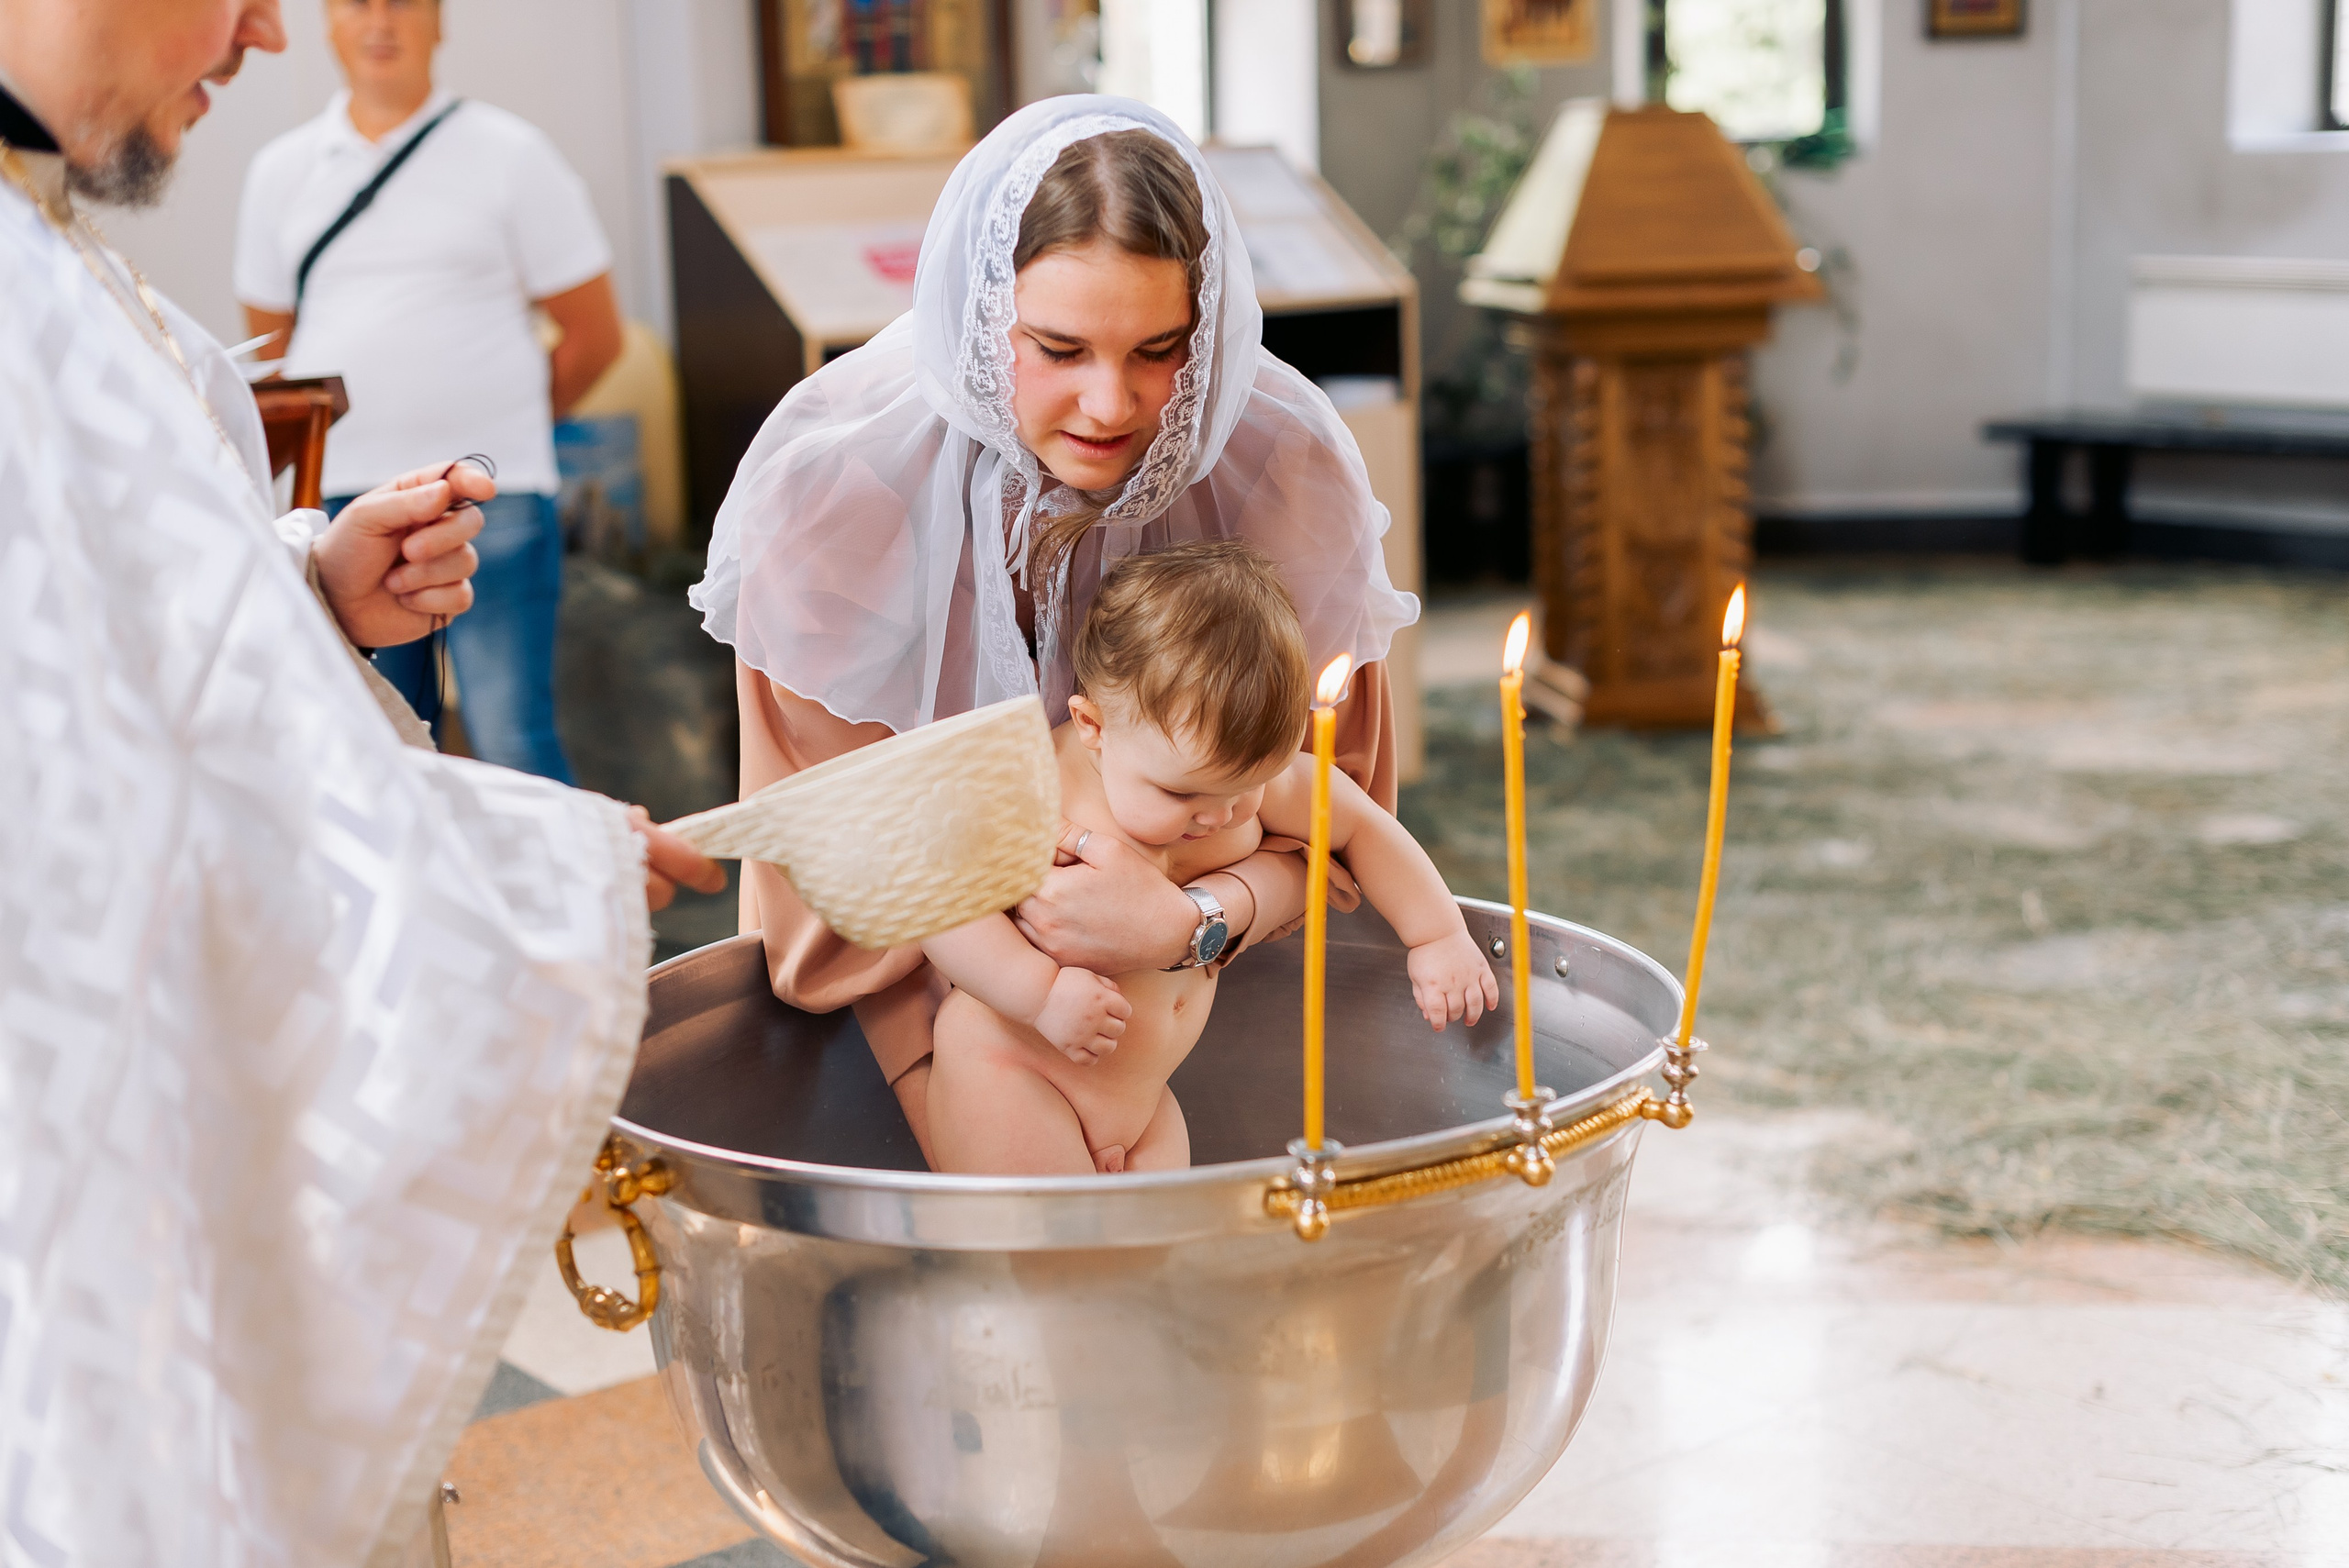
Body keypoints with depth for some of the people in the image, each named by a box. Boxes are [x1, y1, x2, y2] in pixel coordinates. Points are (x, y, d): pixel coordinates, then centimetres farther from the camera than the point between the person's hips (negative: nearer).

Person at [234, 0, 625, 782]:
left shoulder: (509, 154, 2)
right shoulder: (281, 170, 12)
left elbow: (594, 337, 6)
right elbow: (271, 344, 18)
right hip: (342, 503, 3)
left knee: (513, 740, -8)